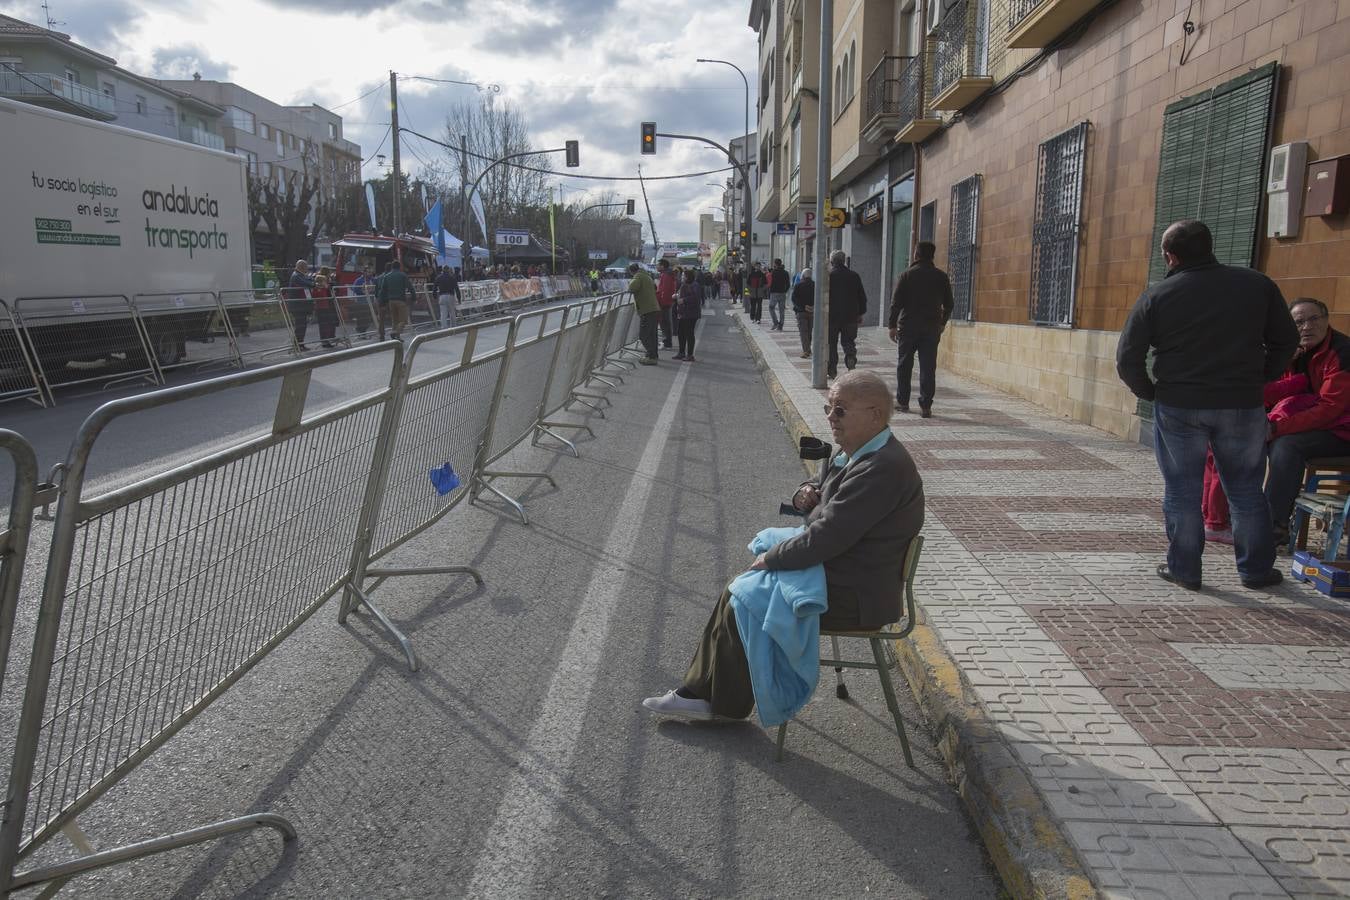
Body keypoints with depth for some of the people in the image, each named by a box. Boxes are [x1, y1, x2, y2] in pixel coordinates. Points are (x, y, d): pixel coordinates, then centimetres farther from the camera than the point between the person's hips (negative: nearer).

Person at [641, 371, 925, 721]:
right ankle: (700, 692, 15)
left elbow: (824, 539, -28)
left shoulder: (882, 469, -26)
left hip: (852, 598, -10)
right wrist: (806, 494, 0)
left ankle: (728, 705, 16)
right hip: (838, 576, 10)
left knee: (742, 608, -7)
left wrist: (771, 558, -14)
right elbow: (830, 494, 24)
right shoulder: (861, 453, 7)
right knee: (737, 591, 7)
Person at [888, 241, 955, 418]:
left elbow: (896, 302, -6)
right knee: (928, 367, 1)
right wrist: (942, 323, 22)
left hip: (908, 326, -1)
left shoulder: (906, 275, -3)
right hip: (932, 328, 1)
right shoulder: (941, 276, 4)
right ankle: (925, 406, -3)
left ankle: (902, 401, 17)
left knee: (904, 365, 12)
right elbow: (949, 304, 8)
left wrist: (893, 326, -1)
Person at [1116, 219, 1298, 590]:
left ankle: (1183, 570, 15)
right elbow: (1286, 341, 9)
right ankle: (1256, 570, 24)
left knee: (1182, 492, 9)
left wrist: (1149, 392, 6)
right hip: (1243, 406, 2)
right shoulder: (1258, 285, 2)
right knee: (1246, 490, 14)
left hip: (1177, 407, -2)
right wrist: (1259, 380, 17)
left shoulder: (1157, 296, -5)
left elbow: (1127, 358, -7)